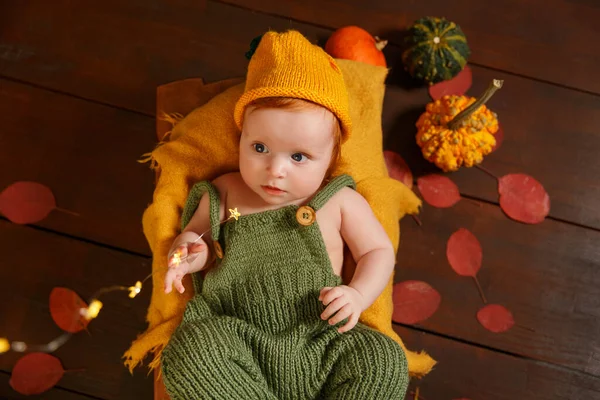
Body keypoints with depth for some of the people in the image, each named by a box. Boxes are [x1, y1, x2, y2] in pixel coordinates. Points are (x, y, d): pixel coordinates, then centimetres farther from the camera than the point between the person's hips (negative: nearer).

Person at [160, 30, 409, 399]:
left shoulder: (340, 201, 6)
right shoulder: (224, 195, 9)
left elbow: (379, 251, 12)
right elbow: (195, 237, 21)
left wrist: (358, 295, -7)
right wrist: (189, 251, -4)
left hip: (320, 344, 1)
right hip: (237, 339, 0)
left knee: (385, 361, -25)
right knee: (190, 345, -31)